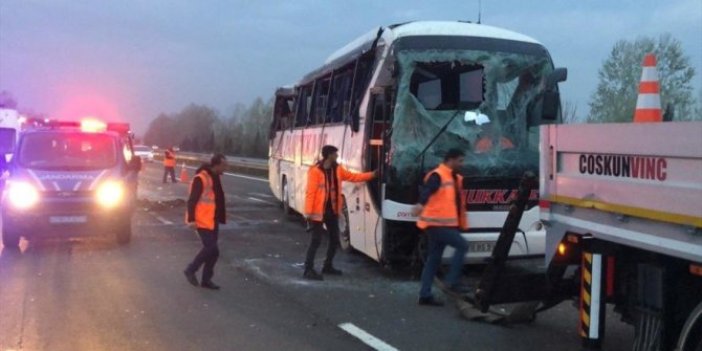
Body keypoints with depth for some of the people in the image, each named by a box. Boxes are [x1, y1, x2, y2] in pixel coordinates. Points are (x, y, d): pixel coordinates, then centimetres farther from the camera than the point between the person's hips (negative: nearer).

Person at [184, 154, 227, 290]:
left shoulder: (215, 178, 12)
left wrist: (220, 218, 20)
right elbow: (192, 200, -18)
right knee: (212, 249, -11)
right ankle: (191, 270, 8)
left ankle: (206, 279, 19)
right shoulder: (200, 178, -16)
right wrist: (191, 219, -21)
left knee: (212, 250, 9)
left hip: (212, 221, 9)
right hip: (202, 221, -9)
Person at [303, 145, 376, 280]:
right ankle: (308, 270, 0)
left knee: (335, 239, 14)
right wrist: (308, 212, -20)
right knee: (316, 241, -7)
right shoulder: (315, 171, -16)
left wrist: (372, 175, 13)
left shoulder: (337, 169, 7)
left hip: (332, 211, 8)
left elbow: (353, 177, 17)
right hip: (319, 212, -8)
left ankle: (328, 266, 29)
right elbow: (310, 193, -17)